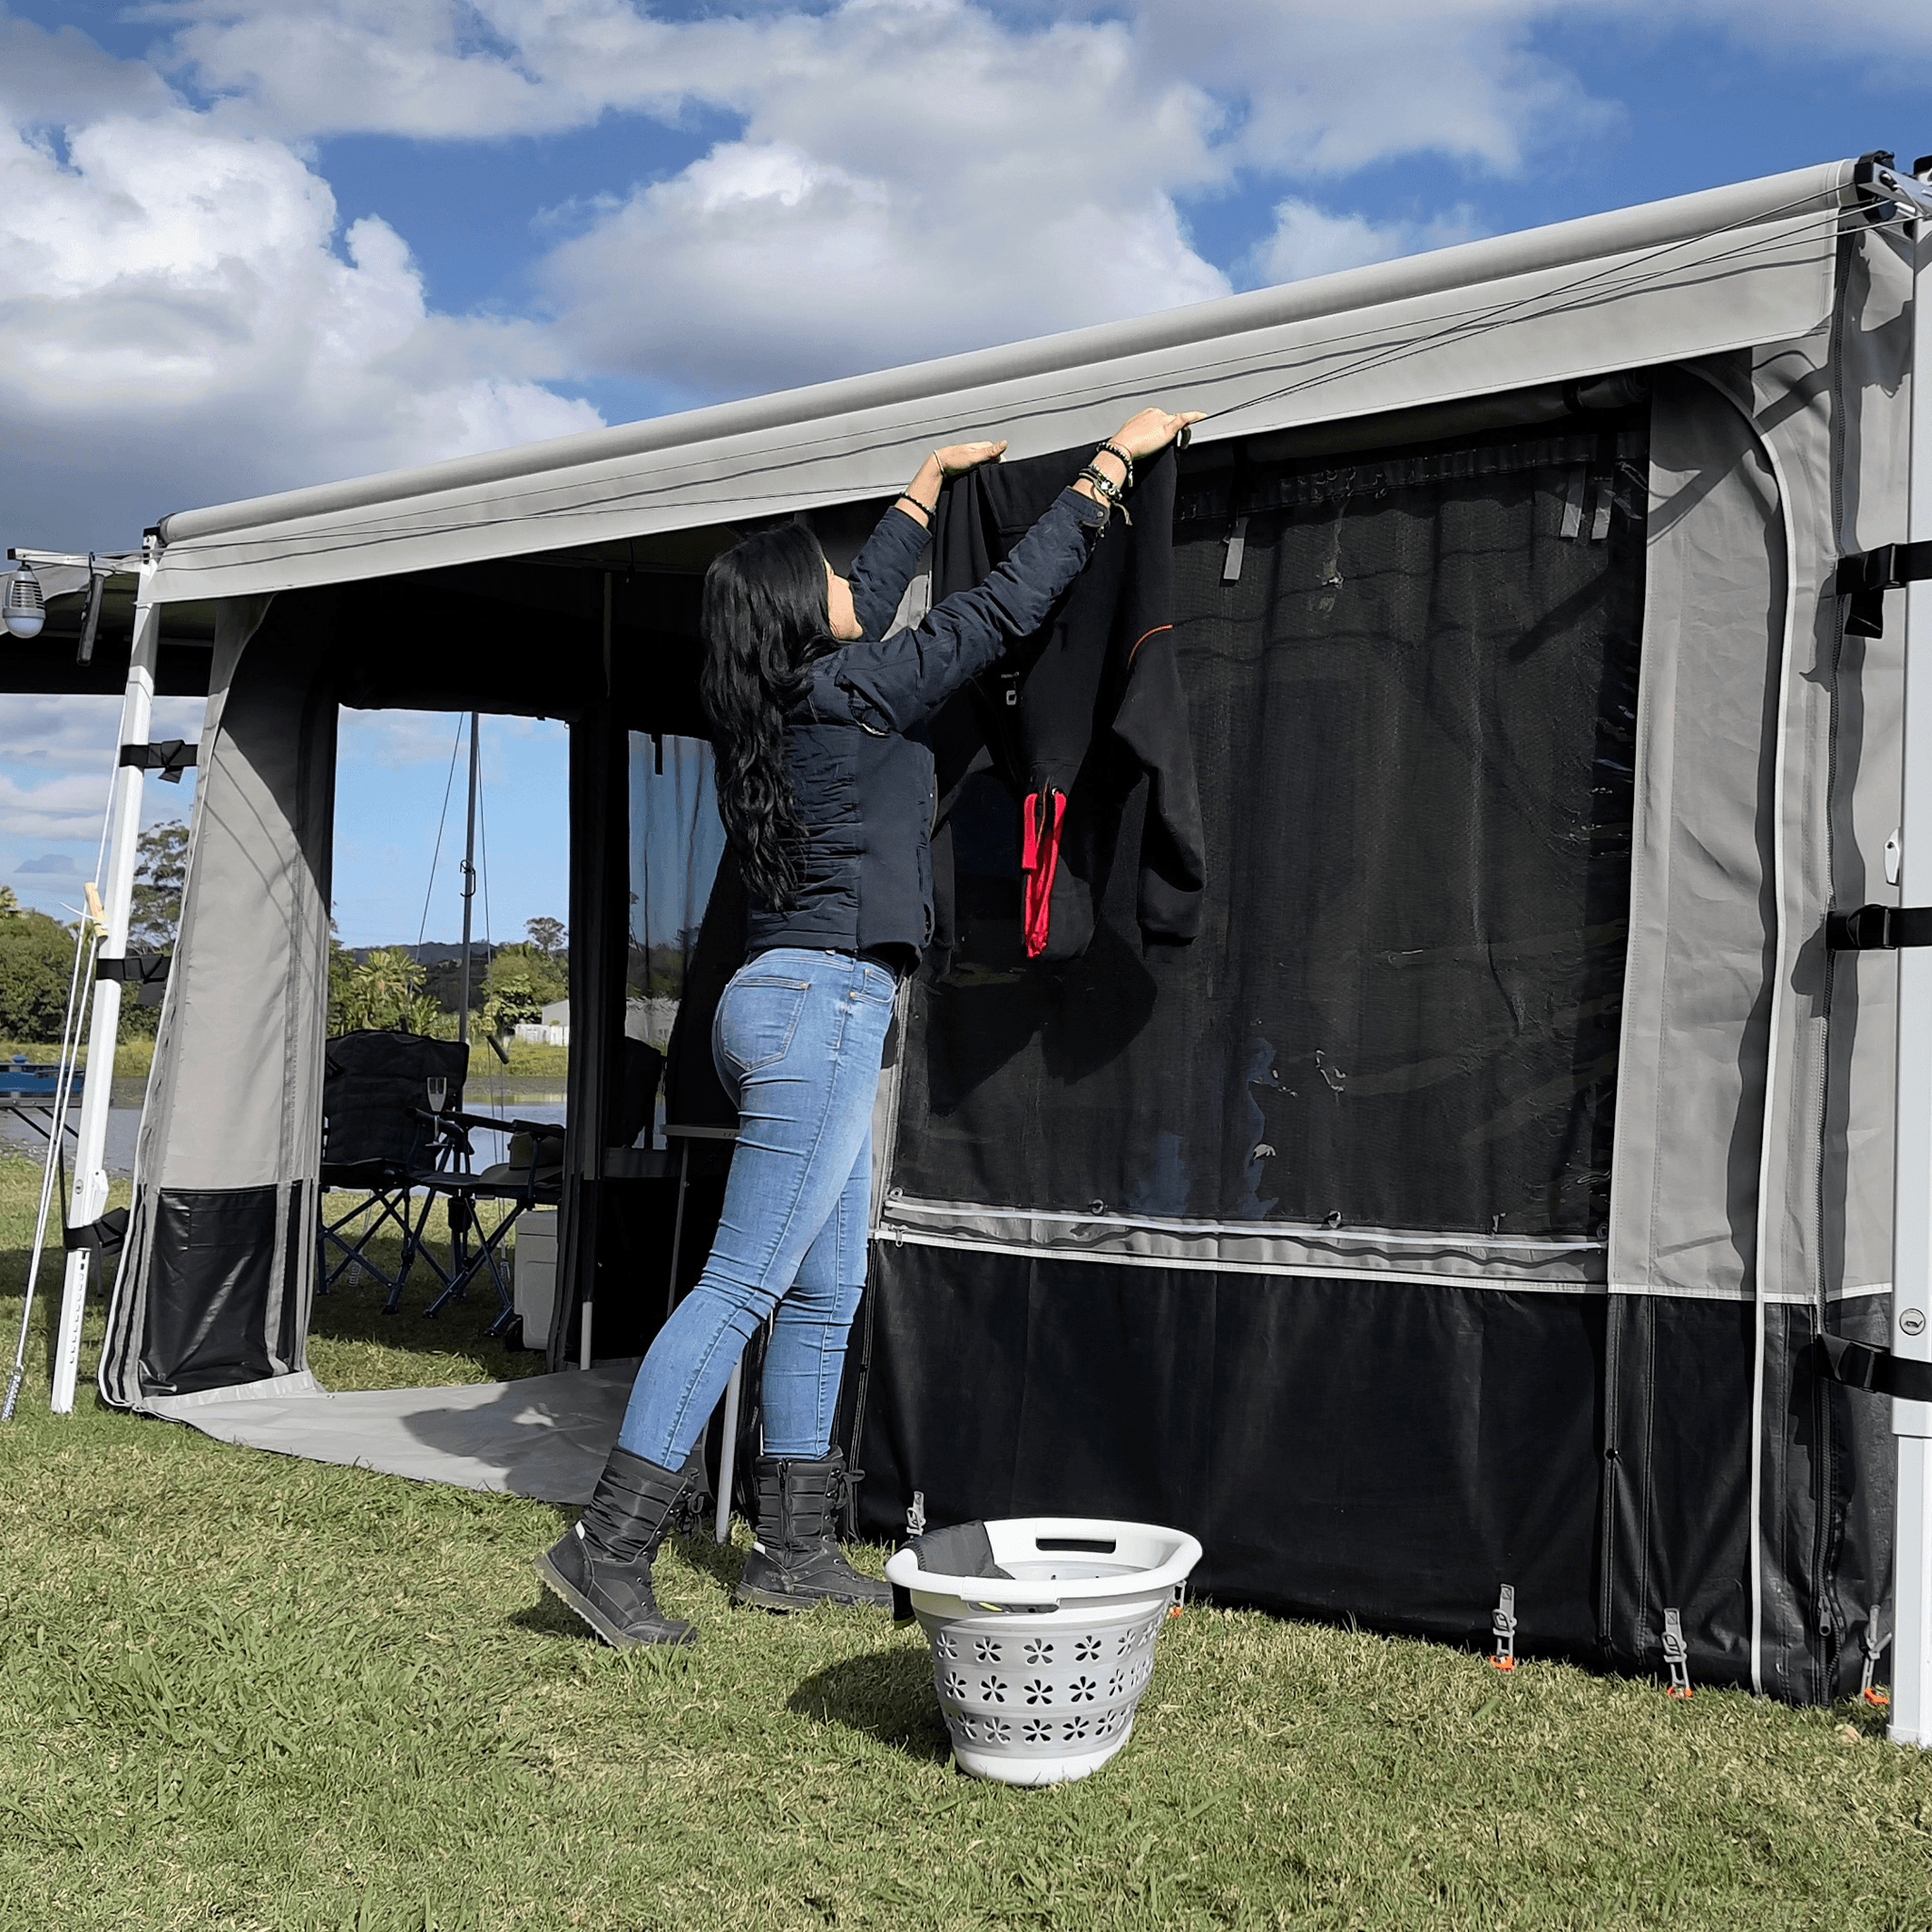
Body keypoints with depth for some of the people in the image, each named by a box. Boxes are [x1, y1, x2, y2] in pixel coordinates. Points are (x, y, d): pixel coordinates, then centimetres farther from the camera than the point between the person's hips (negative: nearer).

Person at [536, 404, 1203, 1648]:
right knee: (745, 1284, -10)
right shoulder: (848, 694, -9)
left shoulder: (787, 699, 14)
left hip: (795, 1001, 10)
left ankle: (795, 1553, 16)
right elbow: (1007, 606, -6)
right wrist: (1114, 461, 3)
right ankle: (609, 1547, -8)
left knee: (828, 1290, 11)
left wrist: (931, 483, 43)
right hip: (822, 1002, -10)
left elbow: (874, 598, 33)